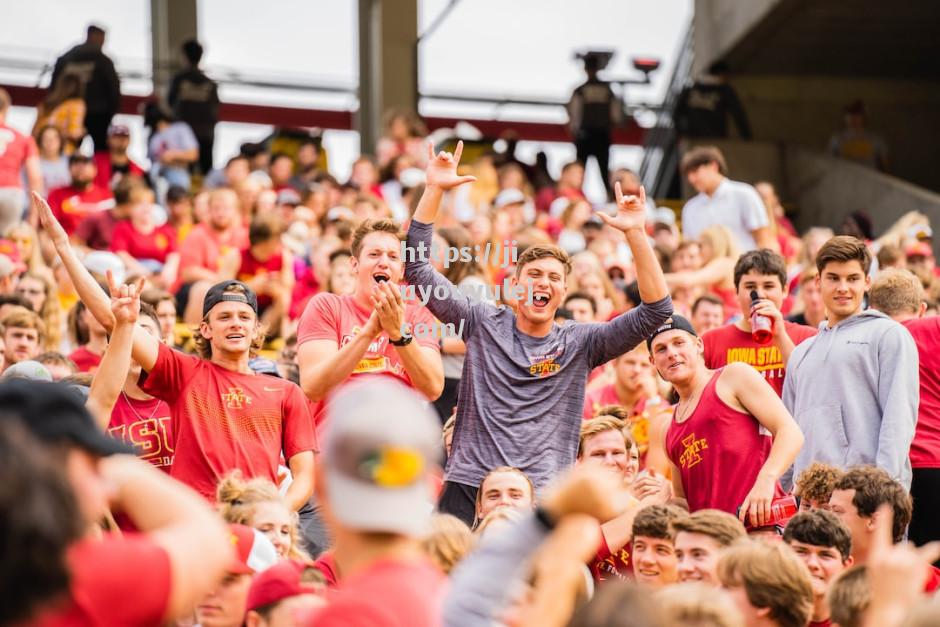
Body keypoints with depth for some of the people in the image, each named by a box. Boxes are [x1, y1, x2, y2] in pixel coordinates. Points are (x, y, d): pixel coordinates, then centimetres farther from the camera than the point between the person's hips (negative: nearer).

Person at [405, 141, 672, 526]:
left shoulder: (580, 343, 9)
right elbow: (416, 267, 7)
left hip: (544, 497, 0)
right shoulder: (483, 324, 10)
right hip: (468, 490, 0)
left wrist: (635, 235, -6)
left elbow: (656, 310, 1)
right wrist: (434, 190, 0)